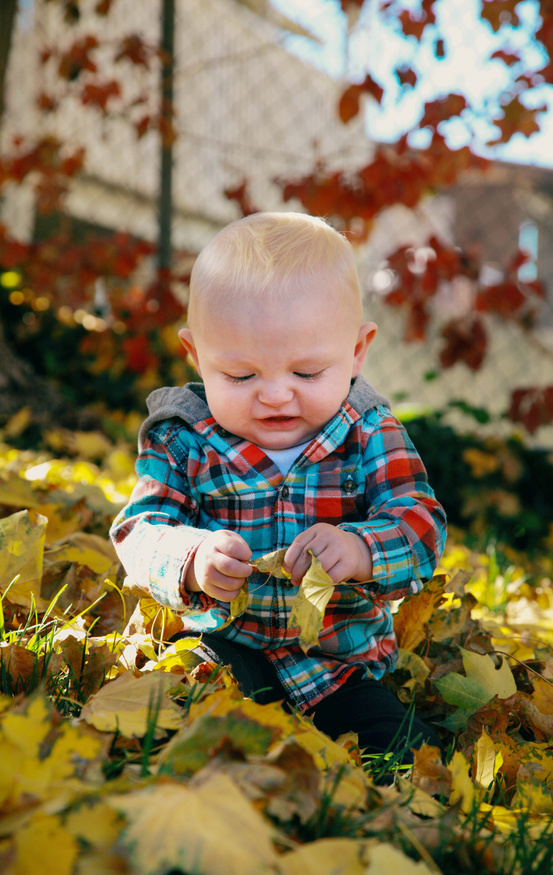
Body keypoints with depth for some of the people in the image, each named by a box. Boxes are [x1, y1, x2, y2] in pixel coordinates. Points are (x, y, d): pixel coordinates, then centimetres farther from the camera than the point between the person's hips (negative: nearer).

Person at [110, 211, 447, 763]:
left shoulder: (369, 433, -4)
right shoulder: (180, 438, -5)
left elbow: (420, 522, -12)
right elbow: (142, 530, -11)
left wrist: (361, 551, -36)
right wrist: (192, 561, -35)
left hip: (342, 659, 2)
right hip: (220, 642, -1)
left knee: (412, 753, -12)